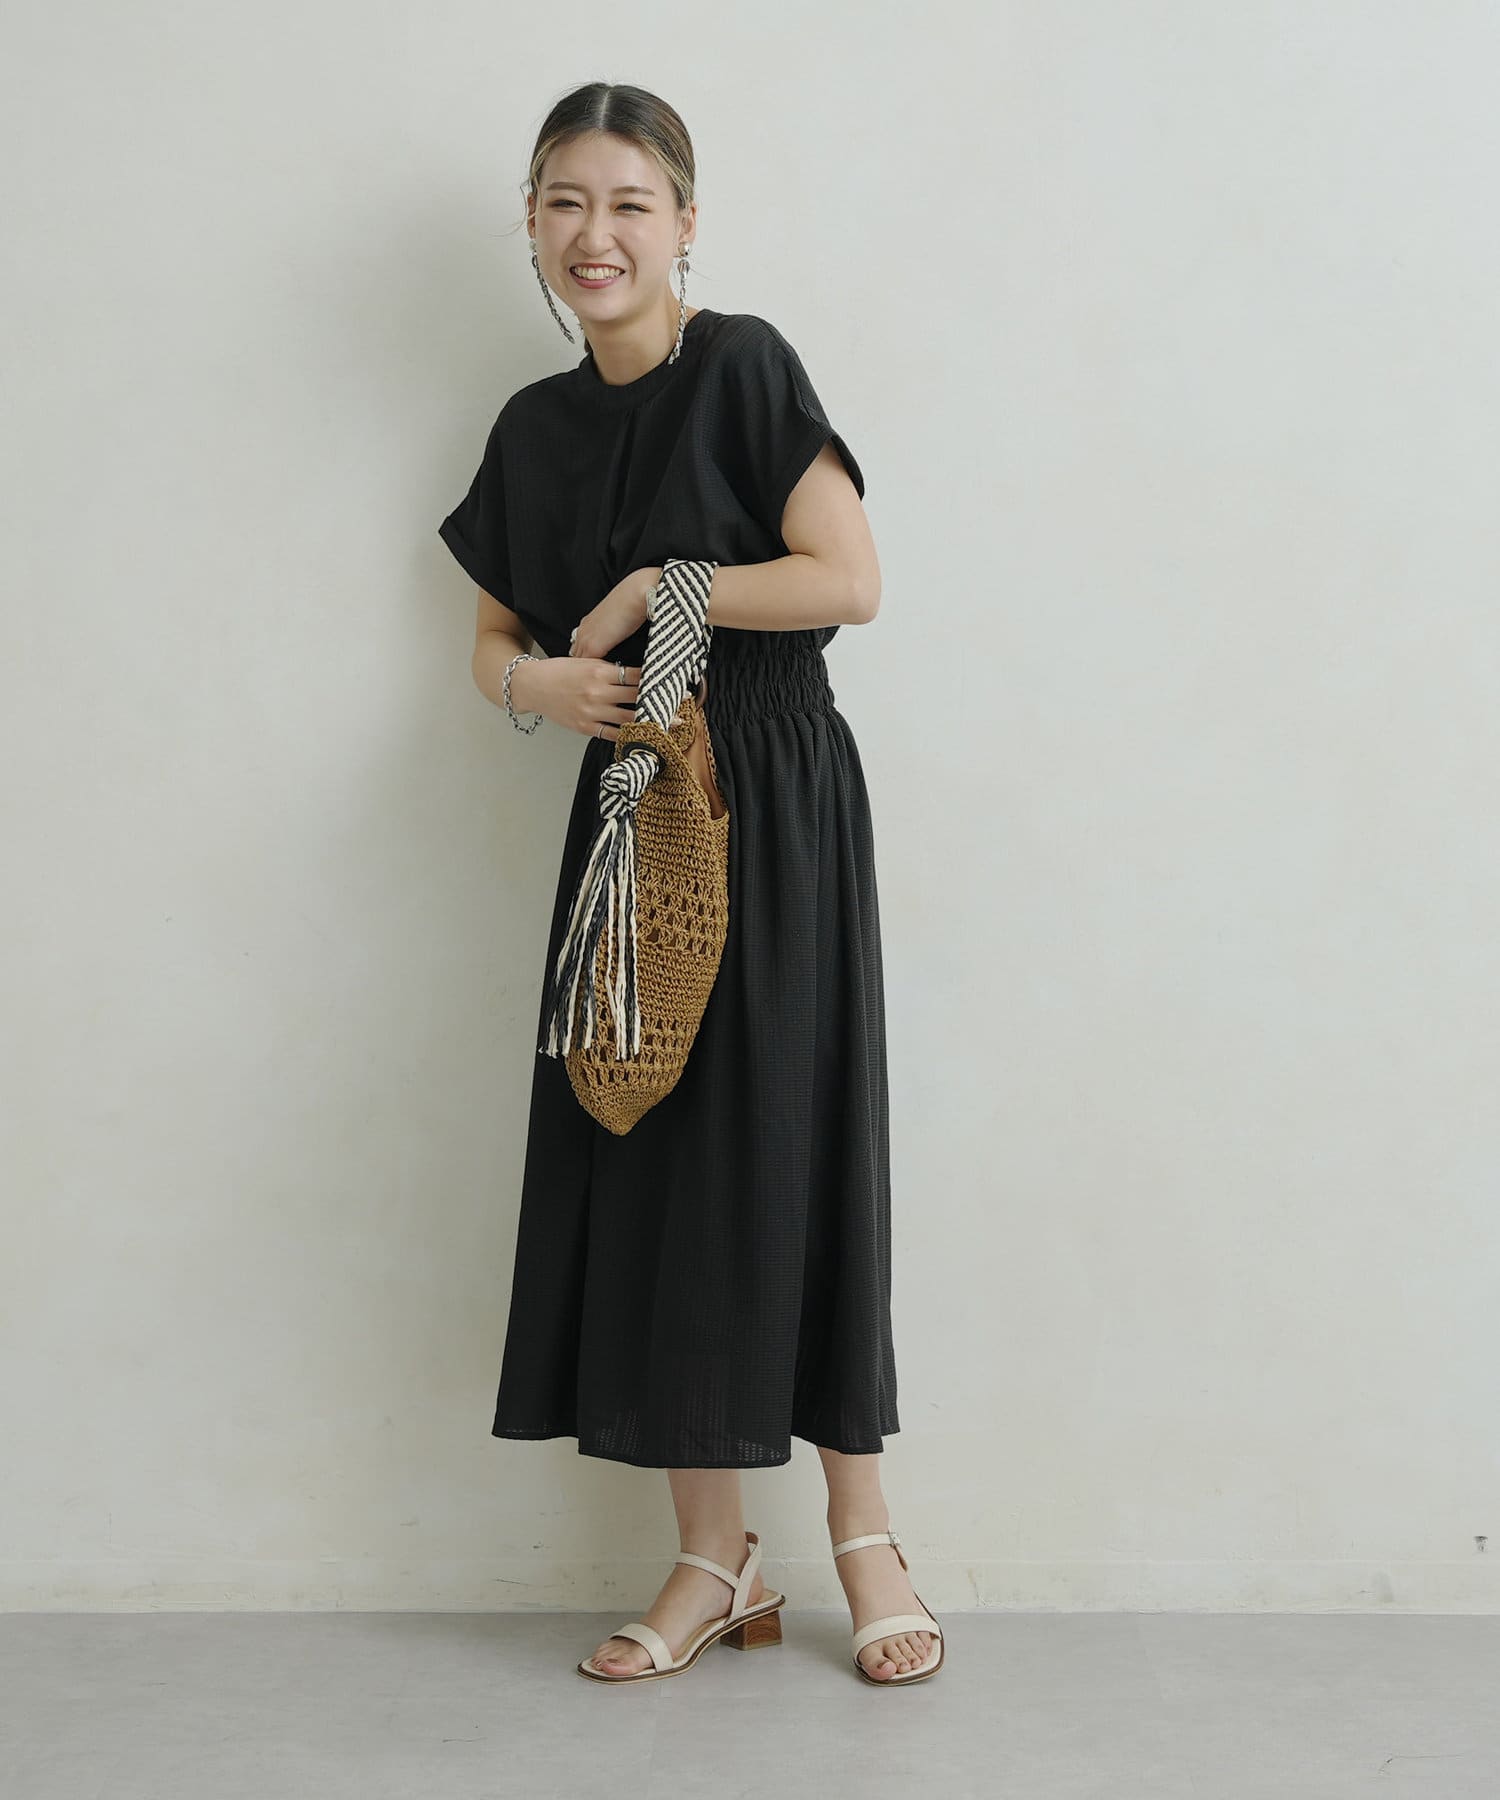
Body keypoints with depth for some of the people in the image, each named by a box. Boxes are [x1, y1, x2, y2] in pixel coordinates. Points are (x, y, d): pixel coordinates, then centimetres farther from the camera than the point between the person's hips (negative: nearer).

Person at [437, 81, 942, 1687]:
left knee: (790, 1149, -3)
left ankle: (862, 1530, 13)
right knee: (647, 1159, 3)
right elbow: (495, 636, 17)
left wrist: (649, 590, -12)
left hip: (777, 807, -5)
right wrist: (535, 682, -6)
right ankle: (713, 1554, 15)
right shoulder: (534, 429, 11)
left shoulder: (744, 366, -6)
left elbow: (848, 580, -14)